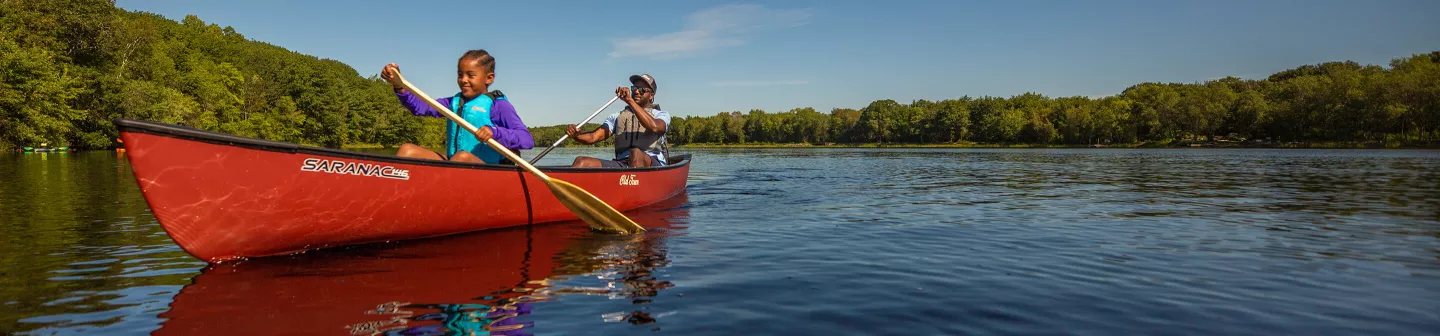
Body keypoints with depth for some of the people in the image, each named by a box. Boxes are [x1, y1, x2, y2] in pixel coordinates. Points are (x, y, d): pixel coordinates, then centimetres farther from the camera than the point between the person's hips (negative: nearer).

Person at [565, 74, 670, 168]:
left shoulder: (661, 114, 14)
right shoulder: (617, 117, 25)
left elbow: (654, 127, -13)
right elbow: (594, 136, 11)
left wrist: (629, 100, -14)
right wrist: (576, 135, -12)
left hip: (652, 165, -4)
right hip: (621, 164, 4)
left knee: (636, 153, -38)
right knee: (582, 162, -18)